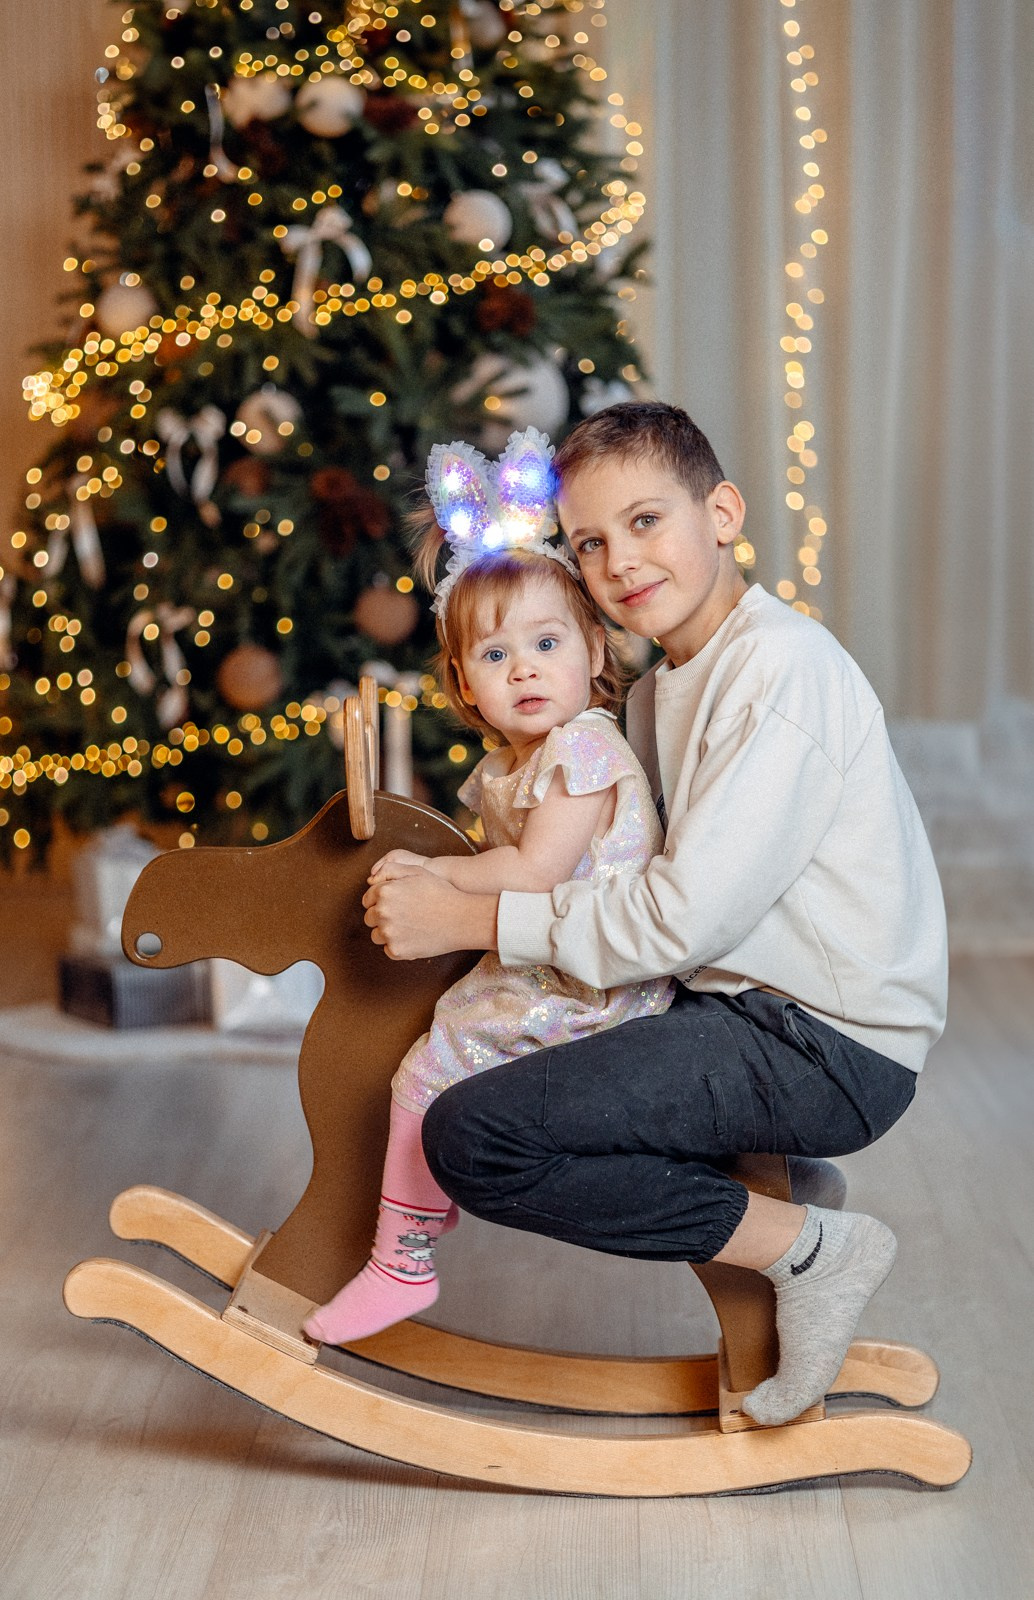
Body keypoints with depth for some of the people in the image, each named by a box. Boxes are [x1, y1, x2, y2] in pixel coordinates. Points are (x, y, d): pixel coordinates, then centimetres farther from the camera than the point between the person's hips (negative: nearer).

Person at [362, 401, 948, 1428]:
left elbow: (685, 915, -22)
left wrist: (467, 920, -17)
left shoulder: (782, 668, -16)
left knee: (469, 1138, -18)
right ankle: (762, 1176, 16)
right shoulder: (661, 687, 14)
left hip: (830, 1050, -10)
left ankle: (807, 1248, -9)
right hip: (748, 1005, 10)